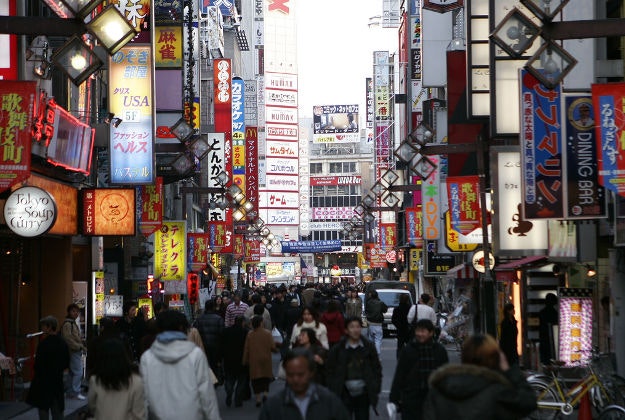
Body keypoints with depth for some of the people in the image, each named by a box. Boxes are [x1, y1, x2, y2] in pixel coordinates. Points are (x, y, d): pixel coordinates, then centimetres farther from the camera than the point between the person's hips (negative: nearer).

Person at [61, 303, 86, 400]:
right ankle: (76, 392, -6)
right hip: (73, 351, -11)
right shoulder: (67, 324, -16)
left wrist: (82, 344, 13)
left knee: (72, 372, 14)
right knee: (78, 372, -9)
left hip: (76, 351, 11)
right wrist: (80, 347, -20)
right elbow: (68, 339, -23)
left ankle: (71, 392, 20)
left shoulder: (73, 323, 17)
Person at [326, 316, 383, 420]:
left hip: (363, 394, 1)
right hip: (345, 394, -1)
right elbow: (329, 371, 2)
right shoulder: (337, 349, -2)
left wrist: (375, 390, 1)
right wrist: (333, 391, -3)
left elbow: (377, 369, 7)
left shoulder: (369, 347, 2)